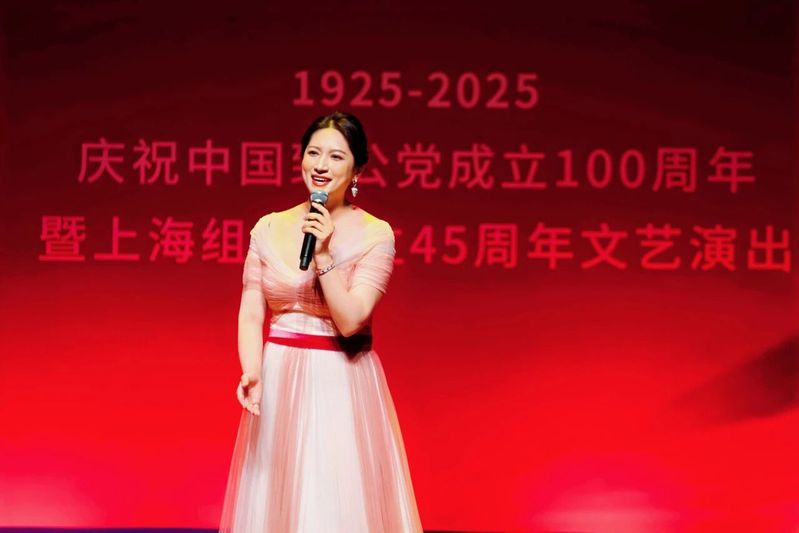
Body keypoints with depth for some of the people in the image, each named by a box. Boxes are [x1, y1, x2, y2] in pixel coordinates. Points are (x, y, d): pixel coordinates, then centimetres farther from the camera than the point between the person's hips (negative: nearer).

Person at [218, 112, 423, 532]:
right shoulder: (270, 228, 3)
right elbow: (251, 315, 1)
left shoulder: (375, 234, -6)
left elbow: (350, 321, -14)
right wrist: (252, 373, -15)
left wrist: (325, 255, -20)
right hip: (279, 384, 3)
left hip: (342, 385, -3)